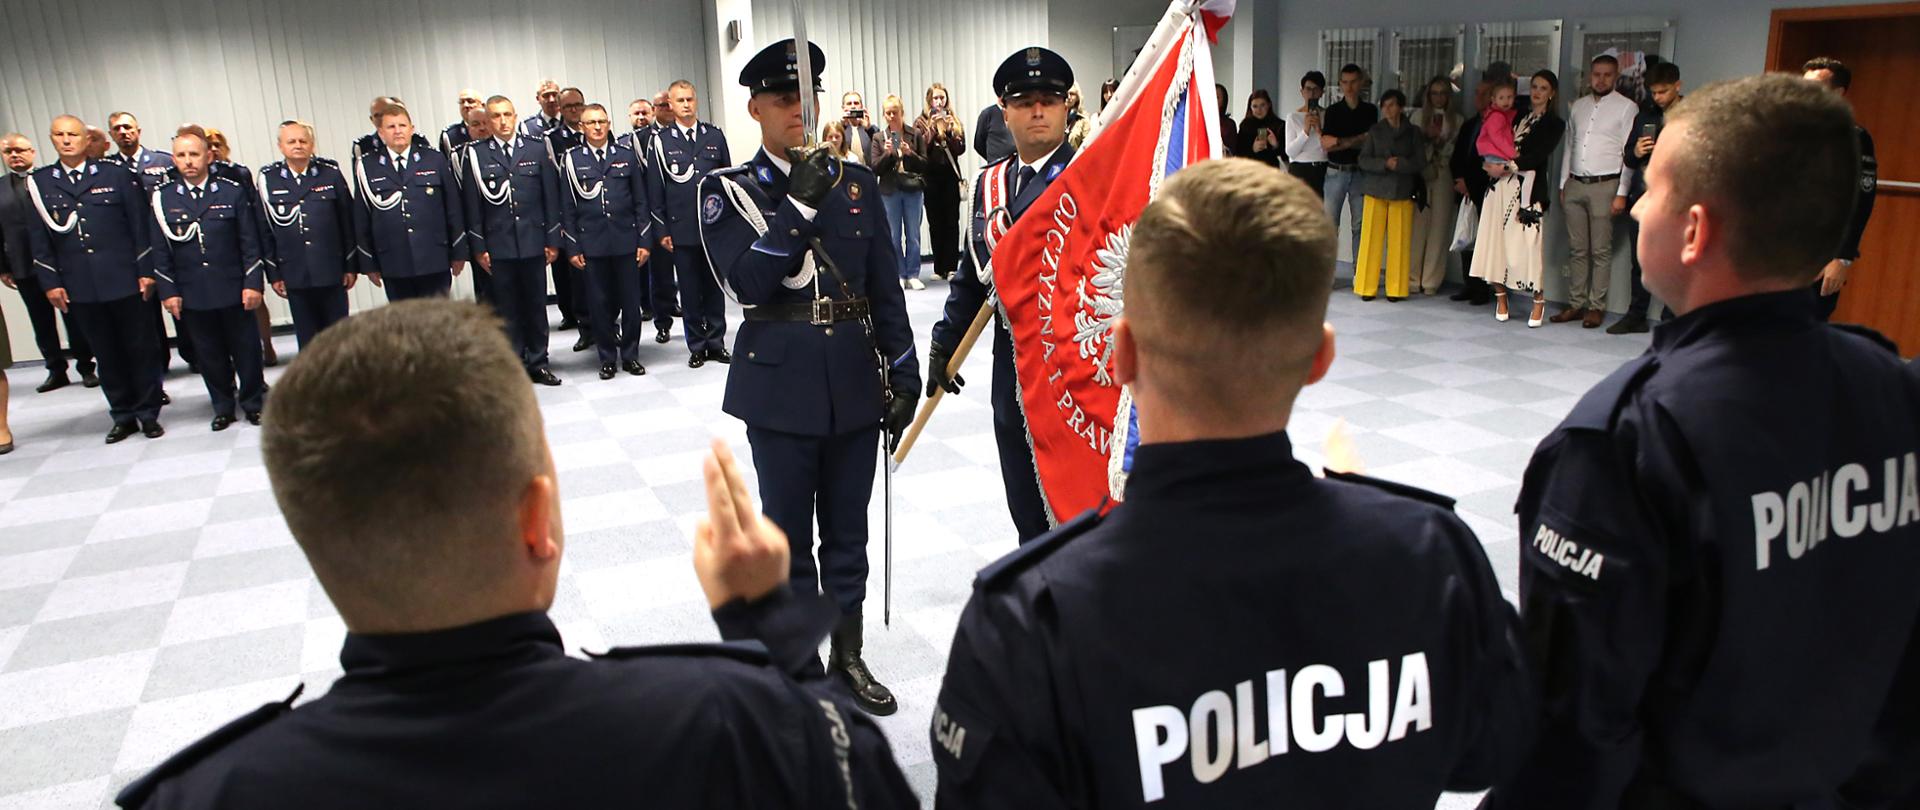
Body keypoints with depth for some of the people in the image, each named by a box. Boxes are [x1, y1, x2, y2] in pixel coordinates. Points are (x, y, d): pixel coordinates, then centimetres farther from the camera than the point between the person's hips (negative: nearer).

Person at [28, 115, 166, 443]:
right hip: (79, 288, 2)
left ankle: (148, 413, 15)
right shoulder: (38, 183, 7)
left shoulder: (117, 174, 3)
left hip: (125, 280, -2)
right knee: (105, 354, 8)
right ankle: (123, 416, 17)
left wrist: (146, 271, -3)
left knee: (139, 348, 4)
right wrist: (50, 282, 1)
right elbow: (38, 238, 7)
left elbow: (140, 225, 2)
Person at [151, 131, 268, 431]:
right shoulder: (163, 198, 3)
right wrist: (167, 292, 0)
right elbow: (160, 250, 5)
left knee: (246, 349, 6)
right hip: (192, 294, 1)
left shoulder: (233, 192, 0)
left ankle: (253, 402, 22)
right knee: (210, 355, 9)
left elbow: (250, 242, -1)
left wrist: (253, 283, -7)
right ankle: (223, 407, 22)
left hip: (234, 291, -1)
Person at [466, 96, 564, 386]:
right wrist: (478, 247, -3)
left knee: (536, 305, 9)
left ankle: (537, 362, 20)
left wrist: (553, 240, 1)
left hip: (533, 242, 1)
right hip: (498, 246, -1)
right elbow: (472, 204, 0)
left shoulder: (537, 149, 5)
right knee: (507, 309, 5)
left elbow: (550, 197, 5)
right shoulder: (476, 154, 1)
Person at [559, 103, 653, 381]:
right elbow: (567, 207, 3)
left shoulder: (627, 156, 6)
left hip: (626, 241, 1)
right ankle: (607, 358, 16)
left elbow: (641, 202, 7)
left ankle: (630, 355, 18)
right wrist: (572, 248, -1)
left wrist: (644, 240, 1)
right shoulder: (571, 160, 3)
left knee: (630, 301, 5)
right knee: (600, 303, 5)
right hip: (592, 243, -1)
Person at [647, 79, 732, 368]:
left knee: (715, 286, 7)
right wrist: (661, 231, -2)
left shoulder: (715, 136, 6)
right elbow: (655, 190, 1)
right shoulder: (661, 141, 1)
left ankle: (716, 342, 17)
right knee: (690, 290, 5)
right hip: (682, 229, -1)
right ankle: (697, 346, 14)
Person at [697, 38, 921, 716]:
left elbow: (886, 286, 7)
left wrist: (904, 374, 4)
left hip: (855, 378, 3)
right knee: (788, 534, 9)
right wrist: (800, 205, -21)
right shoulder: (727, 191, -1)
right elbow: (748, 282, -15)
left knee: (847, 531, 13)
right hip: (781, 383, -3)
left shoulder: (855, 181, 7)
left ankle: (847, 654, 29)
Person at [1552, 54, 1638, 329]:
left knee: (1601, 251, -1)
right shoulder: (1578, 106, 15)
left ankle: (1596, 307, 3)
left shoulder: (1626, 107, 0)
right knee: (1578, 249, 7)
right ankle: (1576, 304, 11)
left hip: (1604, 185, -4)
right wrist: (1563, 183, 12)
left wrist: (1621, 193, -10)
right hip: (1575, 184, 5)